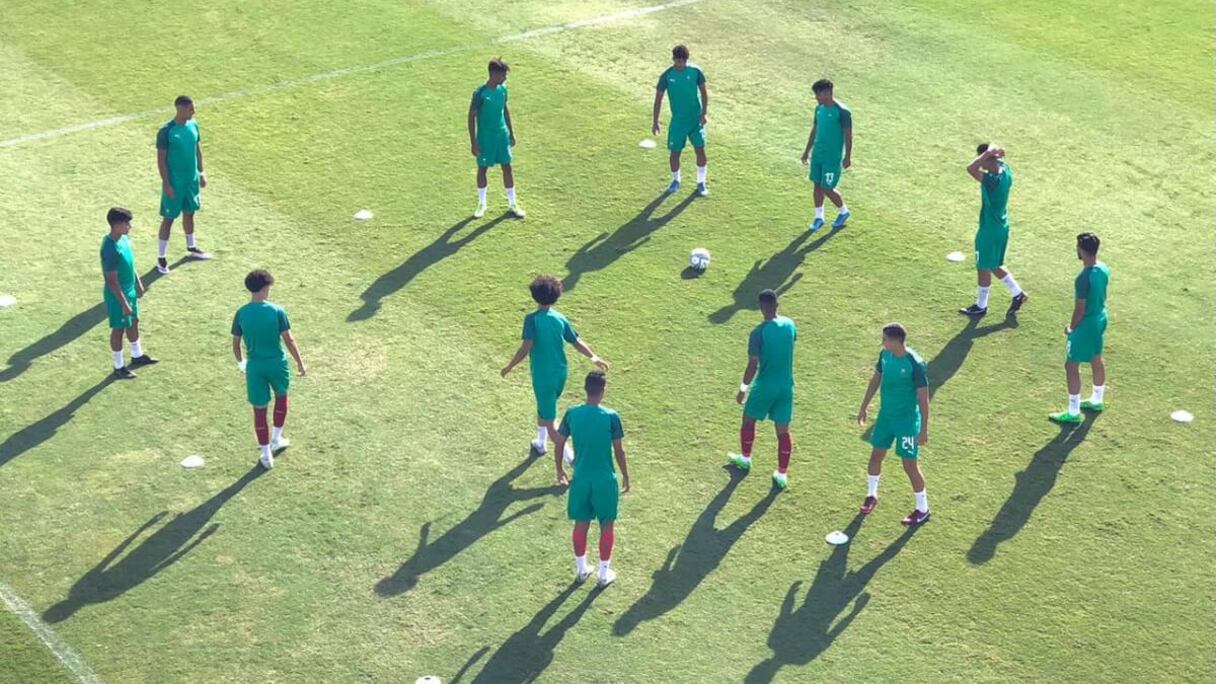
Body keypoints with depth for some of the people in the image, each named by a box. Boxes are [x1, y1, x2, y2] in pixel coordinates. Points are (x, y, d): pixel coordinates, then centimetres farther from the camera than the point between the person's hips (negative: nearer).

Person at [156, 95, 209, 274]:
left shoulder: (193, 125, -1)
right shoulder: (166, 131, -21)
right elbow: (161, 159, -16)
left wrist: (201, 172, 13)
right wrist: (166, 184, -17)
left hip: (192, 179, 6)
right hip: (174, 182, -6)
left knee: (189, 212, 21)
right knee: (169, 218, 1)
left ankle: (191, 248, 39)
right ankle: (161, 257, 10)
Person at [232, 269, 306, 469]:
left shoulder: (241, 314, -6)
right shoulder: (277, 311, -12)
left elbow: (235, 344, 2)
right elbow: (289, 340, -8)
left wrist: (241, 362, 20)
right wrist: (299, 362, 4)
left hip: (255, 366, 1)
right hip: (277, 363, -1)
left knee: (259, 409, 9)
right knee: (281, 397, 28)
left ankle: (266, 455, 13)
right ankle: (276, 439, 36)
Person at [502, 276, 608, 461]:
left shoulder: (532, 319, -17)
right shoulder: (560, 319, -2)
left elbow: (526, 347, -25)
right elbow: (577, 342, 4)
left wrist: (509, 367, -13)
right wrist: (594, 358, 19)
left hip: (543, 376, -6)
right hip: (560, 373, 6)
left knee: (549, 421, 0)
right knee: (544, 408, 31)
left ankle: (571, 457, -8)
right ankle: (540, 442, 47)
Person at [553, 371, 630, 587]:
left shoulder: (572, 414, -8)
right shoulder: (611, 416, -16)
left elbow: (559, 444, 1)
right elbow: (618, 450, -9)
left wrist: (559, 469, 18)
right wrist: (625, 476, 5)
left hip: (581, 478, 3)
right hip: (605, 479, -3)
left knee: (581, 524, 17)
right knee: (606, 526, 12)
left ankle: (581, 570, 29)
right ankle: (604, 573, 19)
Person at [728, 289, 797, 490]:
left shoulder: (758, 333, -20)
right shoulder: (789, 325, -4)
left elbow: (752, 366, -19)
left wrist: (743, 389, -7)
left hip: (765, 386, -4)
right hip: (786, 386, 4)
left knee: (748, 420, 21)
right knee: (783, 430, 10)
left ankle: (745, 458, 40)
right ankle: (782, 475, 14)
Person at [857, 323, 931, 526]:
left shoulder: (915, 364, -24)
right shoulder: (885, 355, -4)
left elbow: (923, 398, -19)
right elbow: (876, 379, 12)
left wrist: (924, 429, -19)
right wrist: (864, 407, 17)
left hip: (907, 420, -7)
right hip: (886, 415, 7)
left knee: (910, 464, -1)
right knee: (876, 455, 16)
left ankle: (923, 510, 13)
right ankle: (872, 495, 39)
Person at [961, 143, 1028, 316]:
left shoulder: (992, 180, -30)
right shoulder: (1006, 171, -3)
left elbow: (970, 168, -42)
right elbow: (1001, 159, 20)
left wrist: (988, 152, -33)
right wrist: (995, 154, -3)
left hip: (990, 230, -9)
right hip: (1001, 226, 9)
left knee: (984, 268, 8)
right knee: (994, 265, 23)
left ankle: (981, 306, 22)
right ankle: (1017, 293, 26)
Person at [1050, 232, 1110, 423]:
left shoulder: (1084, 278, -30)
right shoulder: (1104, 269, -4)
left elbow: (1080, 309, -23)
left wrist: (1071, 328, -7)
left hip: (1087, 324, -9)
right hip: (1100, 318, 9)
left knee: (1071, 366, 2)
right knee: (1096, 361, 25)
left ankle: (1073, 413, 9)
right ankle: (1097, 401, 42)